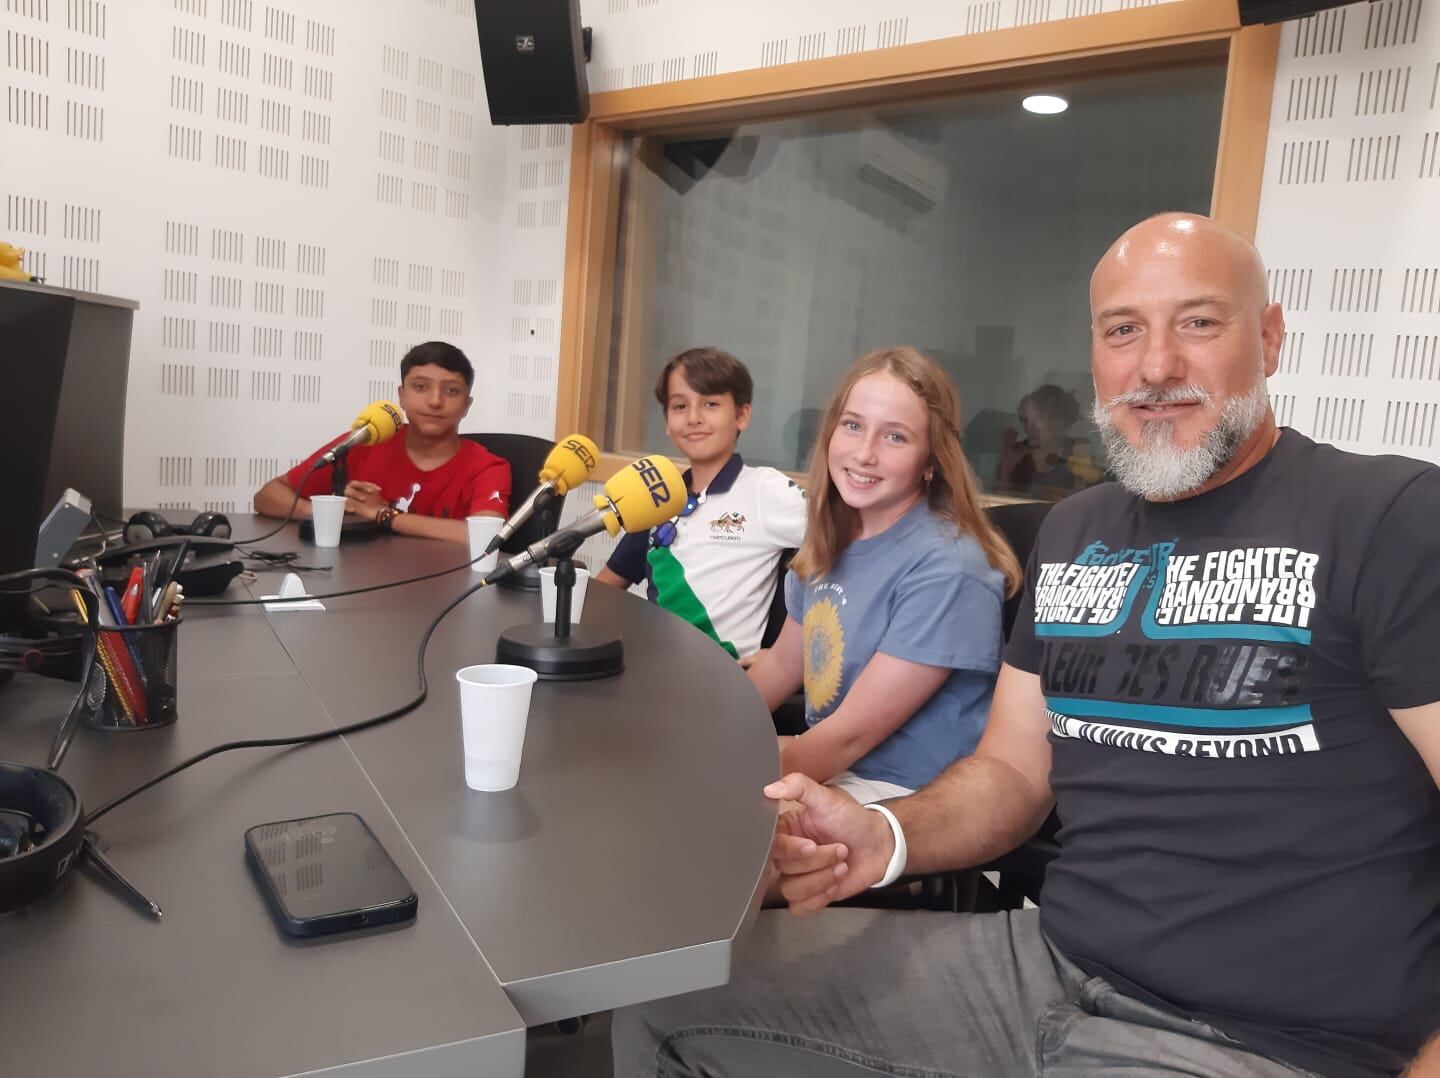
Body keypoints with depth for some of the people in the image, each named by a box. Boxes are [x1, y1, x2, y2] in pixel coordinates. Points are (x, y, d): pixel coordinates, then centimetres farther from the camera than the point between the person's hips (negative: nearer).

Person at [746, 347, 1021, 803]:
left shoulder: (945, 571, -23)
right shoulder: (830, 542, 0)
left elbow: (851, 735, -20)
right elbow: (781, 665, 14)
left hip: (906, 795, -7)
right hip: (828, 764, 7)